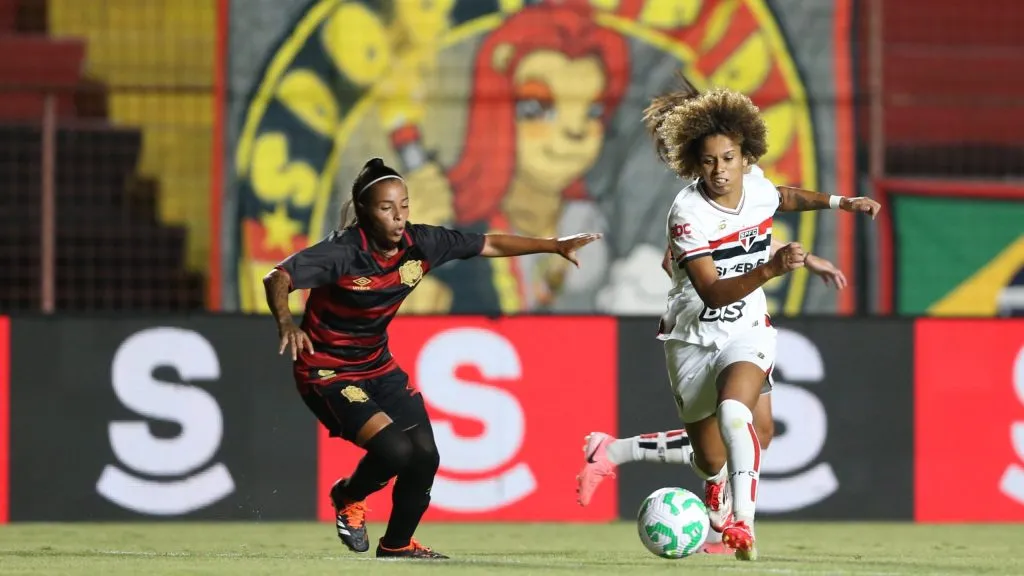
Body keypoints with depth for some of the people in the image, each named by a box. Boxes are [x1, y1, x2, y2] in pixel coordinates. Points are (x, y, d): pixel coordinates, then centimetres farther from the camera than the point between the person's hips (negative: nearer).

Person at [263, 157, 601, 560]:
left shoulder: (419, 244, -9)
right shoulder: (343, 252, -26)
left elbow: (490, 245, 2)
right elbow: (277, 279, -34)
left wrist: (554, 246, 0)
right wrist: (285, 322, -53)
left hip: (377, 365, 6)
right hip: (327, 372, -6)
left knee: (425, 455, -3)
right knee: (394, 449, -23)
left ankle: (397, 544, 22)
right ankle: (348, 497, 11)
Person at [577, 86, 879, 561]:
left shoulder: (756, 189, -7)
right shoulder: (688, 212, -22)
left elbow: (786, 198, 23)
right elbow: (713, 293, -32)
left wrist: (839, 202, 17)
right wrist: (770, 269, -45)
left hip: (747, 332, 1)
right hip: (693, 339, -1)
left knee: (733, 411, -33)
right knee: (711, 460, 10)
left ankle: (743, 523, -40)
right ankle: (717, 489, 50)